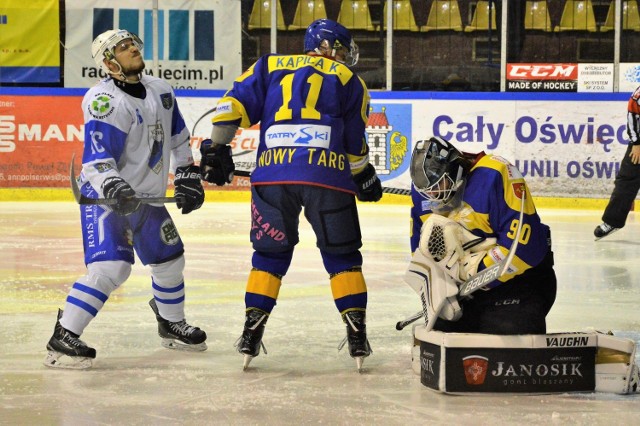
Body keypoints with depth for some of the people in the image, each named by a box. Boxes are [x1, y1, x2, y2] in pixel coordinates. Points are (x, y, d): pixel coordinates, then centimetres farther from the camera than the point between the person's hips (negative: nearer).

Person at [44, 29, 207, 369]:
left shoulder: (160, 91, 3)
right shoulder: (104, 101, -22)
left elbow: (178, 138, 17)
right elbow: (97, 159, -28)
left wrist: (187, 177, 13)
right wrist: (115, 190, -43)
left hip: (146, 197, 8)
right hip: (104, 197, -8)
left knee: (170, 258, 18)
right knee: (111, 267, -24)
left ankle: (173, 326, 42)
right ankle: (62, 340, -21)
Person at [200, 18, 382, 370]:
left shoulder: (271, 67, 21)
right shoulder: (349, 82, 18)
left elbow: (234, 104, 9)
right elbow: (355, 146, 17)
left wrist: (218, 149, 14)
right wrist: (366, 177, 33)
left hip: (272, 175, 2)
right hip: (327, 176, -2)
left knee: (270, 254, 16)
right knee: (342, 257, 12)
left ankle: (251, 334, 9)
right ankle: (357, 336, 7)